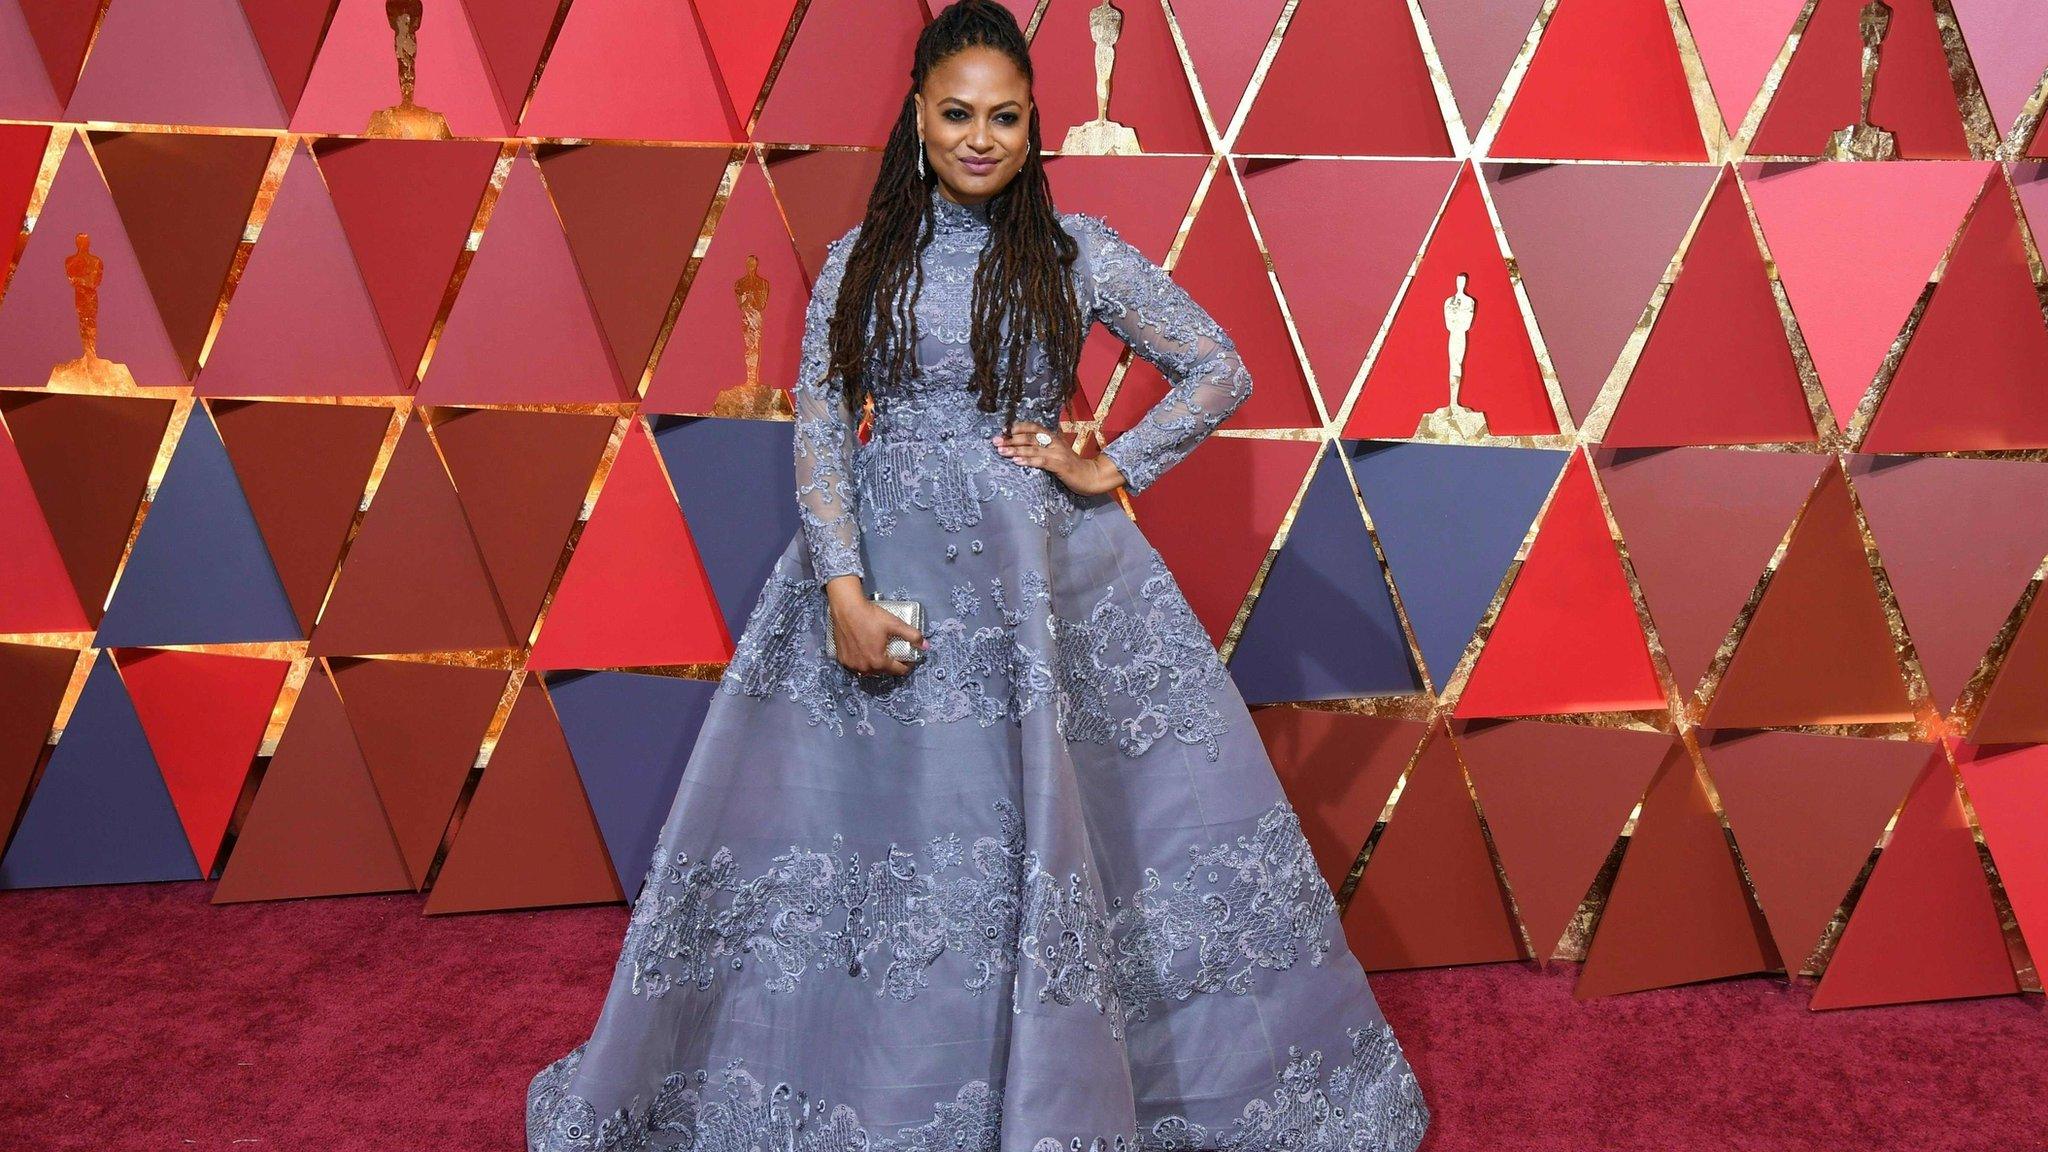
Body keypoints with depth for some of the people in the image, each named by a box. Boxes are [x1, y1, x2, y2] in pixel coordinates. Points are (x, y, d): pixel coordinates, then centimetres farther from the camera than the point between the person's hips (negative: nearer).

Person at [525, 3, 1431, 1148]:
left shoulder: (1080, 251, 2)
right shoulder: (862, 259, 6)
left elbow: (1224, 373, 4)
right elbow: (820, 427, 0)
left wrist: (1109, 471, -4)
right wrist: (843, 590, -12)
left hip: (1043, 573, -1)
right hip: (884, 565, 2)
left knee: (1048, 833, 2)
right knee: (862, 818, 6)